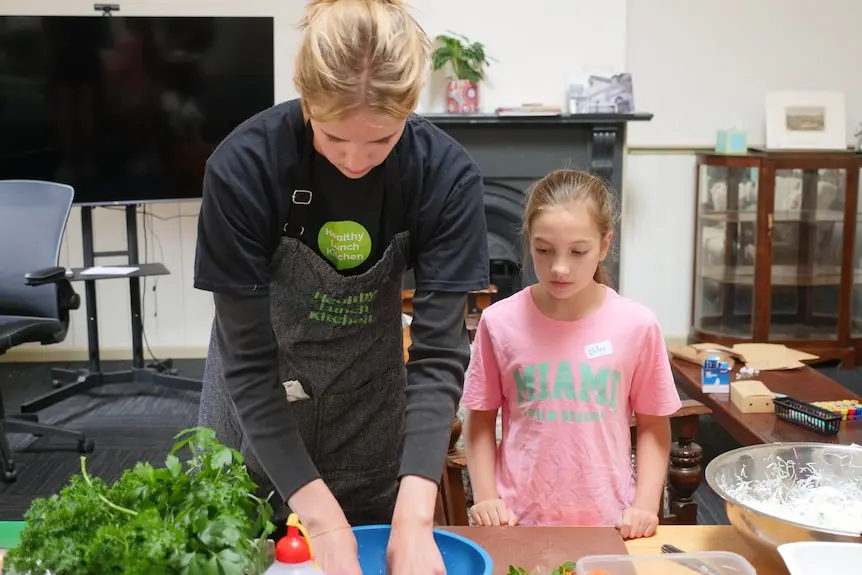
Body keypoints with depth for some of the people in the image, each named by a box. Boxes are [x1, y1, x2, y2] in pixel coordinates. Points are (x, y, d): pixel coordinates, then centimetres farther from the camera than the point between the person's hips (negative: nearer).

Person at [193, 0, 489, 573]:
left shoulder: (446, 174, -23)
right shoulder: (244, 166, -28)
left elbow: (439, 350, -24)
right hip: (259, 409, -1)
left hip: (373, 395, 1)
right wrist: (319, 513, -30)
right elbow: (249, 359, -25)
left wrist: (414, 512, -35)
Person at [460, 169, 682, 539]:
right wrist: (486, 497, -6)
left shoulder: (637, 326, -8)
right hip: (519, 520, 0)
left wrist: (645, 505, -7)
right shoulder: (500, 322, -8)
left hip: (607, 521, 0)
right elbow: (481, 418, 2)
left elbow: (652, 425, 2)